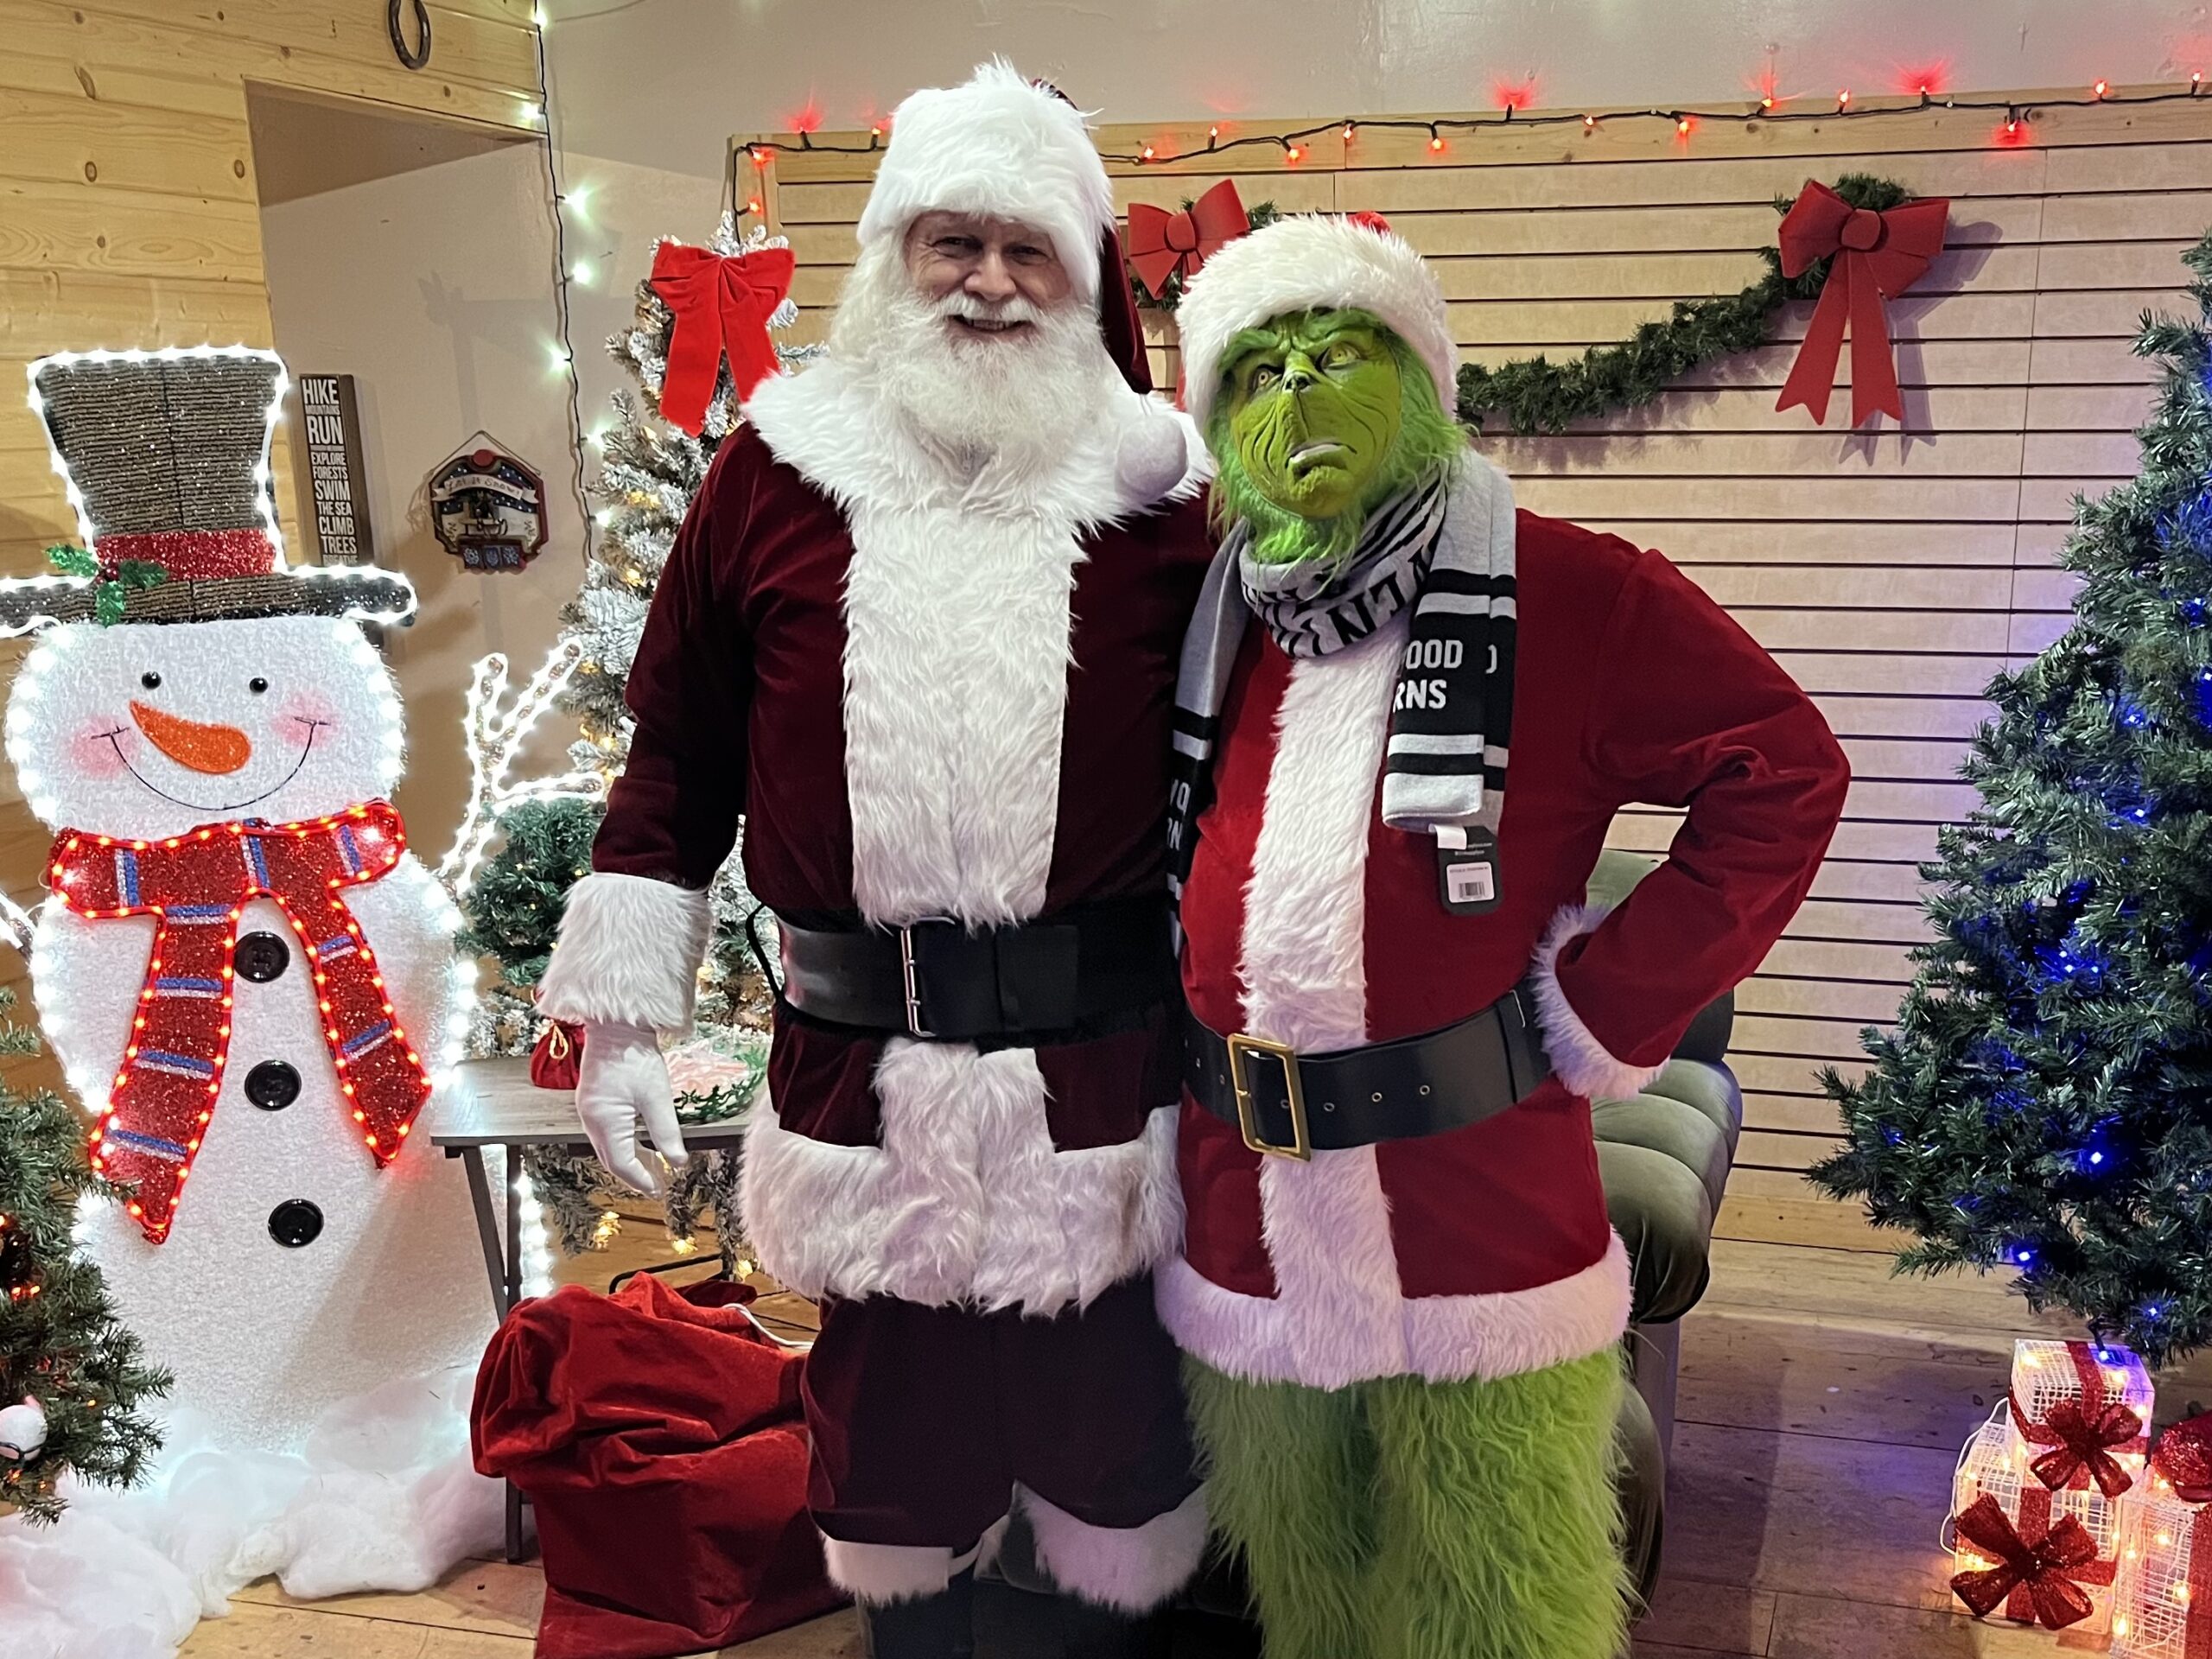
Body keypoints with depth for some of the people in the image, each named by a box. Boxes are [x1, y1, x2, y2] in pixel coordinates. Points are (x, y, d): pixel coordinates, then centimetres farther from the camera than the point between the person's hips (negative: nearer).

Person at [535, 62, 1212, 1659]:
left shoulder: (1157, 490, 0)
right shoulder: (777, 470, 2)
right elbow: (681, 751, 6)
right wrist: (623, 1011, 4)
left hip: (1104, 1060, 0)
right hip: (860, 1063, 1)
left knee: (1110, 1408, 15)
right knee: (889, 1407, 18)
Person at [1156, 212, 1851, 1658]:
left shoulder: (1562, 596, -8)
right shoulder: (1208, 623, 7)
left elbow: (1784, 773, -8)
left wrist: (1608, 1010, -12)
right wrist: (1172, 1038, 9)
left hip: (1484, 1249, -4)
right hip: (1245, 1247, 5)